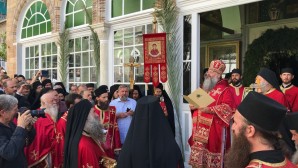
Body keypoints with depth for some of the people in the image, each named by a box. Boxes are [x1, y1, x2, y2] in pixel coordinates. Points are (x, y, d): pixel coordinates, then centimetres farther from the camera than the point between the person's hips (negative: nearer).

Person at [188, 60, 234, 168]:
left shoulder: (224, 90, -6)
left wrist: (209, 109, -24)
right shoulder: (204, 87, 18)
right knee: (198, 155, 10)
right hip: (200, 129, 7)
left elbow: (228, 107, -19)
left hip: (214, 129, -7)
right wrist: (193, 106, 4)